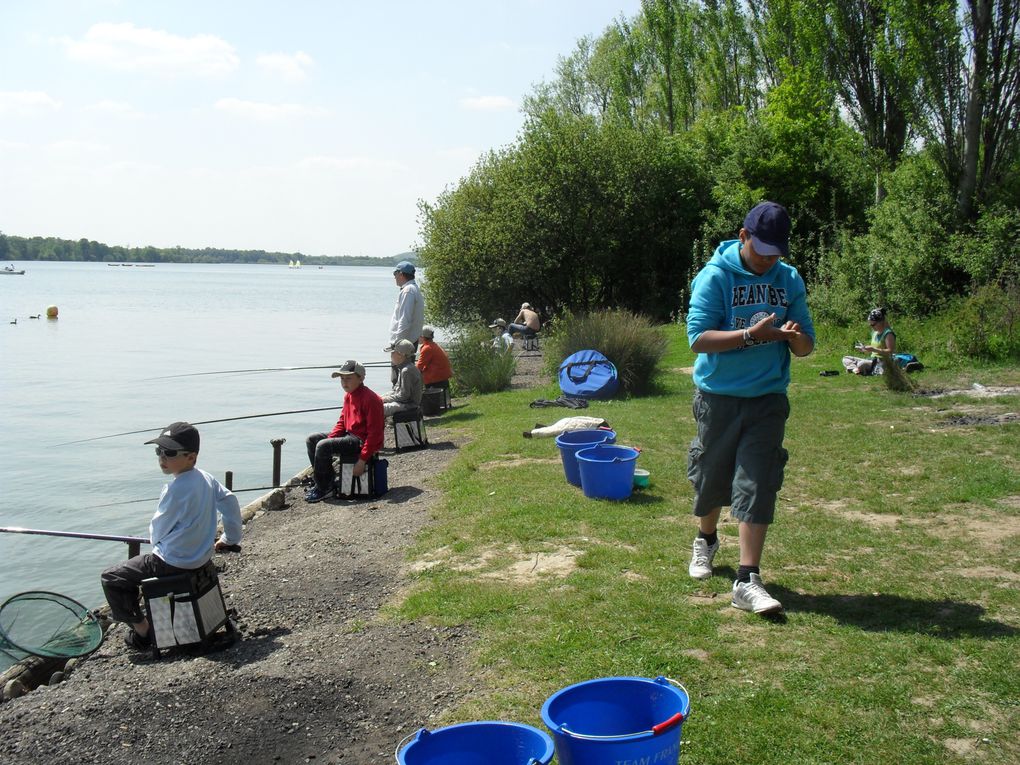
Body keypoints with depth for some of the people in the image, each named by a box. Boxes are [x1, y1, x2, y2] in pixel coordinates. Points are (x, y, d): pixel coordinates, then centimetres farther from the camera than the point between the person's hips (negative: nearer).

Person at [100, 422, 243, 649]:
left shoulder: (175, 489, -25)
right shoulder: (206, 479, -2)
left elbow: (157, 531, -13)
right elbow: (230, 503, 8)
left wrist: (155, 540, 10)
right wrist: (230, 538, 19)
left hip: (174, 562, -9)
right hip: (202, 557, 9)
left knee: (110, 578, 5)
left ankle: (141, 629, 11)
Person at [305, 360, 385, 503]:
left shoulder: (370, 399, -20)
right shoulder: (348, 395, 9)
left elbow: (374, 433, -22)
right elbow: (342, 421, 17)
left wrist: (362, 460, -25)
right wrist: (329, 438, -1)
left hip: (362, 441, -10)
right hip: (349, 435, 10)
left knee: (323, 446, -24)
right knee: (311, 440, 8)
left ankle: (324, 489, -9)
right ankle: (323, 481, 8)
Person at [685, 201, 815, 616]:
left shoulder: (789, 280, 5)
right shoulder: (715, 276, -8)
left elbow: (807, 347, 7)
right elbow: (698, 338, -17)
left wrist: (794, 336, -16)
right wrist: (751, 335, -27)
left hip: (768, 399, 2)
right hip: (718, 398, -2)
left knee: (756, 485, -7)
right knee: (712, 478, 13)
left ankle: (747, 581, -7)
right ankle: (706, 540, 43)